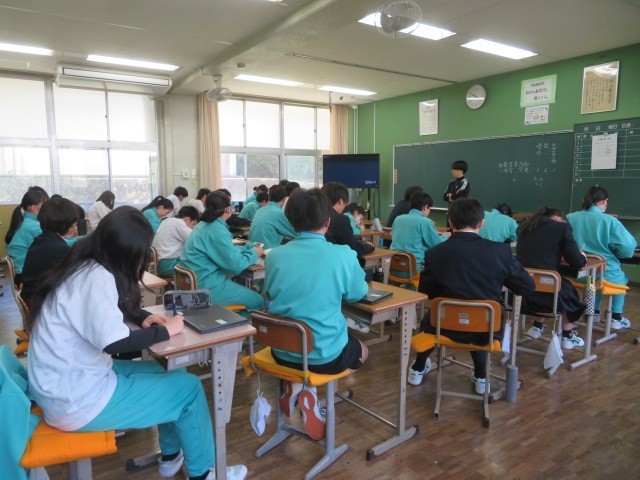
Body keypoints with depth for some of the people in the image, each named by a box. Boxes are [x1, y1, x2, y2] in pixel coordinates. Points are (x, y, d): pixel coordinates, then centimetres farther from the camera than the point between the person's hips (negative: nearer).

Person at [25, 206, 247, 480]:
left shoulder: (81, 268, 5)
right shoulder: (96, 277, -24)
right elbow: (115, 342, -34)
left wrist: (141, 318, 3)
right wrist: (165, 331, -18)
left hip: (61, 385, 10)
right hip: (75, 401, -10)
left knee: (160, 371, 20)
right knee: (189, 388, -2)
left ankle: (171, 456, 32)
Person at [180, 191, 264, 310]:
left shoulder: (205, 224, 9)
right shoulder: (218, 231, -21)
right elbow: (235, 265, -21)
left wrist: (249, 247, 15)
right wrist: (254, 253, -5)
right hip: (207, 287, -10)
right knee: (257, 301, -2)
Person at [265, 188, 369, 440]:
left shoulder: (274, 256, -7)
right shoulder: (343, 255, -16)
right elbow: (358, 293, 2)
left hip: (282, 350, 4)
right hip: (325, 354, -4)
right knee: (362, 350, 29)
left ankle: (293, 384, 11)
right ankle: (307, 389, 7)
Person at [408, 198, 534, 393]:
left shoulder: (435, 253, -14)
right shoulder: (501, 251, -12)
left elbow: (426, 293, 0)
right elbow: (528, 286, -1)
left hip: (448, 327, -1)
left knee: (428, 319, 33)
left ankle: (418, 370, 50)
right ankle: (481, 378, 41)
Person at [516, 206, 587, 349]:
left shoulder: (525, 226, 14)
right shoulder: (562, 227, 1)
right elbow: (577, 262, 2)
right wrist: (583, 257, 23)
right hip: (545, 295, -4)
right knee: (567, 288, 30)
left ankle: (537, 327, 45)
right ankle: (567, 337, 37)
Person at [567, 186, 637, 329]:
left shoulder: (570, 218, -6)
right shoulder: (609, 221, -15)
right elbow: (627, 247, -20)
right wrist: (614, 253, 3)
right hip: (605, 273, -3)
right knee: (621, 277, 34)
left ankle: (594, 312, 45)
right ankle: (616, 318, 36)